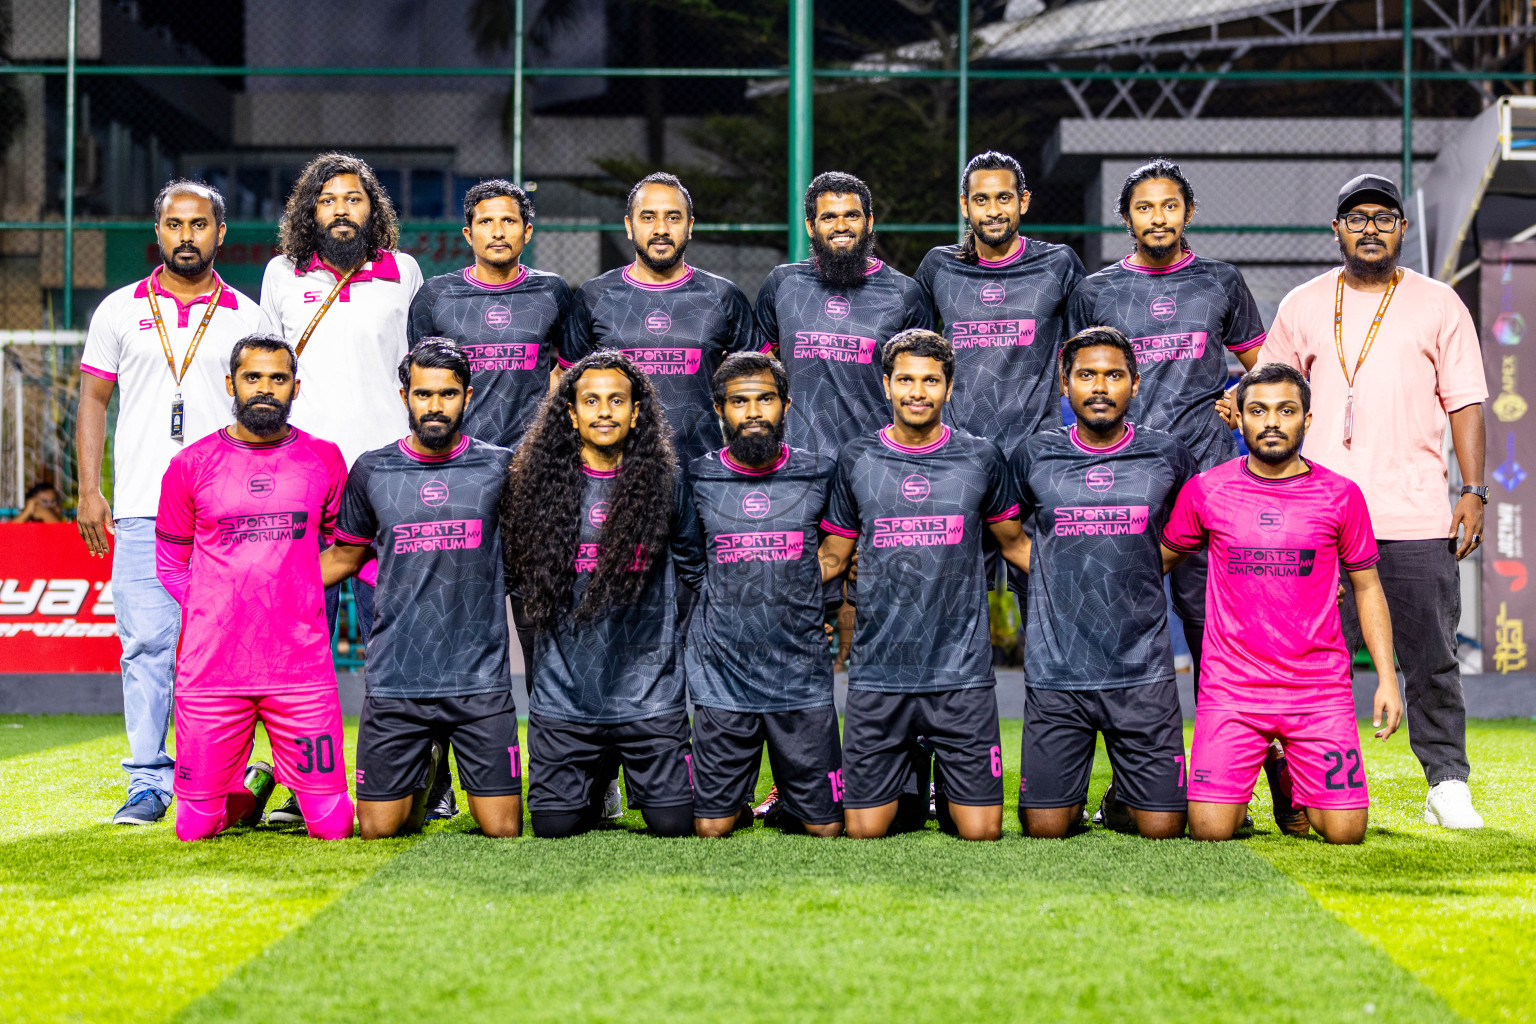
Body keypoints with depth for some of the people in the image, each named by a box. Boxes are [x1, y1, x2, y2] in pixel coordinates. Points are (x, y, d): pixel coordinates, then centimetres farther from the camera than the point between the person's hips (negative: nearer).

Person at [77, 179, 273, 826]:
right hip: (142, 510, 0)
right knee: (146, 643, -5)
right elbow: (93, 401, 12)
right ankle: (148, 784, -1)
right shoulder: (120, 311, 11)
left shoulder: (247, 318, 10)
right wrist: (89, 489, 3)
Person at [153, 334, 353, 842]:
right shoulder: (191, 465, 3)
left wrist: (294, 600, 9)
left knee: (333, 827, -4)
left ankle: (293, 777, 29)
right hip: (212, 666, 0)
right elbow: (171, 565, 12)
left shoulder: (324, 460, 5)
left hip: (302, 665, 0)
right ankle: (250, 785, 32)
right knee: (195, 828, 1)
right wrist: (221, 613, 1)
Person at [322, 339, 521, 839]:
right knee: (378, 828, 2)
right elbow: (344, 557, 18)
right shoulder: (372, 471, 6)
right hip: (395, 680, 1)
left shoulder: (499, 468, 2)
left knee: (502, 828, -4)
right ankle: (425, 769, 33)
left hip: (480, 680, -1)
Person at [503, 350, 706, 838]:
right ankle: (598, 782, 32)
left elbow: (699, 573, 13)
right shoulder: (539, 485, 2)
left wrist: (681, 642, 8)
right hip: (564, 700, 1)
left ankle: (641, 782, 30)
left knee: (674, 824, -5)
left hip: (650, 694, 0)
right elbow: (509, 574, 8)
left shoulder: (666, 485, 3)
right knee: (554, 825, -1)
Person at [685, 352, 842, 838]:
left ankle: (785, 808, 33)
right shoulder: (698, 479, 0)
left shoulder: (819, 474, 2)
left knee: (826, 827, 2)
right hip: (722, 681, 0)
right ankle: (739, 806, 31)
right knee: (710, 827, 0)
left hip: (802, 676, 1)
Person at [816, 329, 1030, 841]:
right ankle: (908, 797, 31)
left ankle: (950, 803, 30)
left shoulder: (980, 458, 5)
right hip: (878, 677, 0)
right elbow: (833, 557, 14)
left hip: (963, 675, 0)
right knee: (864, 830, -1)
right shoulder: (857, 460, 6)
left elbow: (1013, 541, 18)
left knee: (981, 832, -3)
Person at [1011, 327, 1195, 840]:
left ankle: (1123, 802, 27)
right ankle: (1071, 793, 28)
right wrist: (1061, 578, 9)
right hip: (1055, 669, 0)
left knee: (1161, 827, -4)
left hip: (1142, 670, 0)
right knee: (1045, 827, -4)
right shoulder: (1034, 457, 2)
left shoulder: (1167, 456, 4)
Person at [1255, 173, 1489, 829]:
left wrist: (1473, 491, -2)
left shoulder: (1438, 305, 9)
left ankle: (1447, 784, 8)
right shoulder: (1303, 306, 12)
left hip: (1418, 517, -1)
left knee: (1432, 658, 0)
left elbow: (1465, 404, 7)